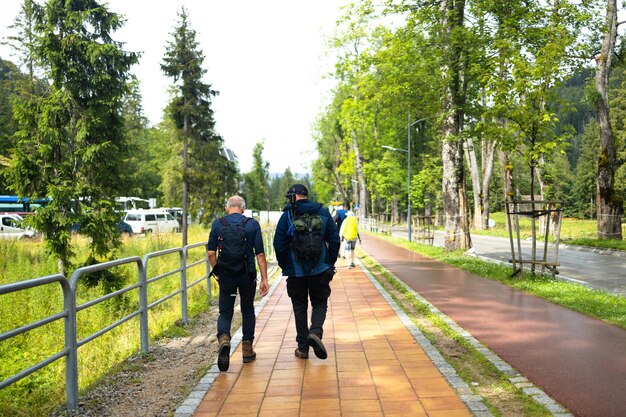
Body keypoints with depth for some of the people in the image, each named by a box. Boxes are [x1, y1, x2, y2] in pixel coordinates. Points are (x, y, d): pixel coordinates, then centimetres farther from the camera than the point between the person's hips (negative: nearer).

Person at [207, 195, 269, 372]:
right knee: (248, 311, 18)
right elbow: (260, 254, -5)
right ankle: (247, 349, 21)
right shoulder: (252, 224, -1)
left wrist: (217, 272, 13)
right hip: (247, 275, 0)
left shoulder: (218, 224, 1)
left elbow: (211, 253, -2)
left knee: (225, 312, 9)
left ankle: (223, 339, -19)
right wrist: (264, 279, -2)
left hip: (226, 276, 0)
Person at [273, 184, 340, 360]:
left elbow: (278, 244, -6)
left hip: (296, 271, -1)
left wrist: (284, 265, 8)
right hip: (320, 270, 1)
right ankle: (316, 331, -12)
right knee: (320, 303, 14)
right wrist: (330, 263, 13)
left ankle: (303, 347, 14)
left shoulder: (287, 216, -5)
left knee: (300, 307, 12)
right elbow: (335, 241, 3)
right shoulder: (324, 213, 2)